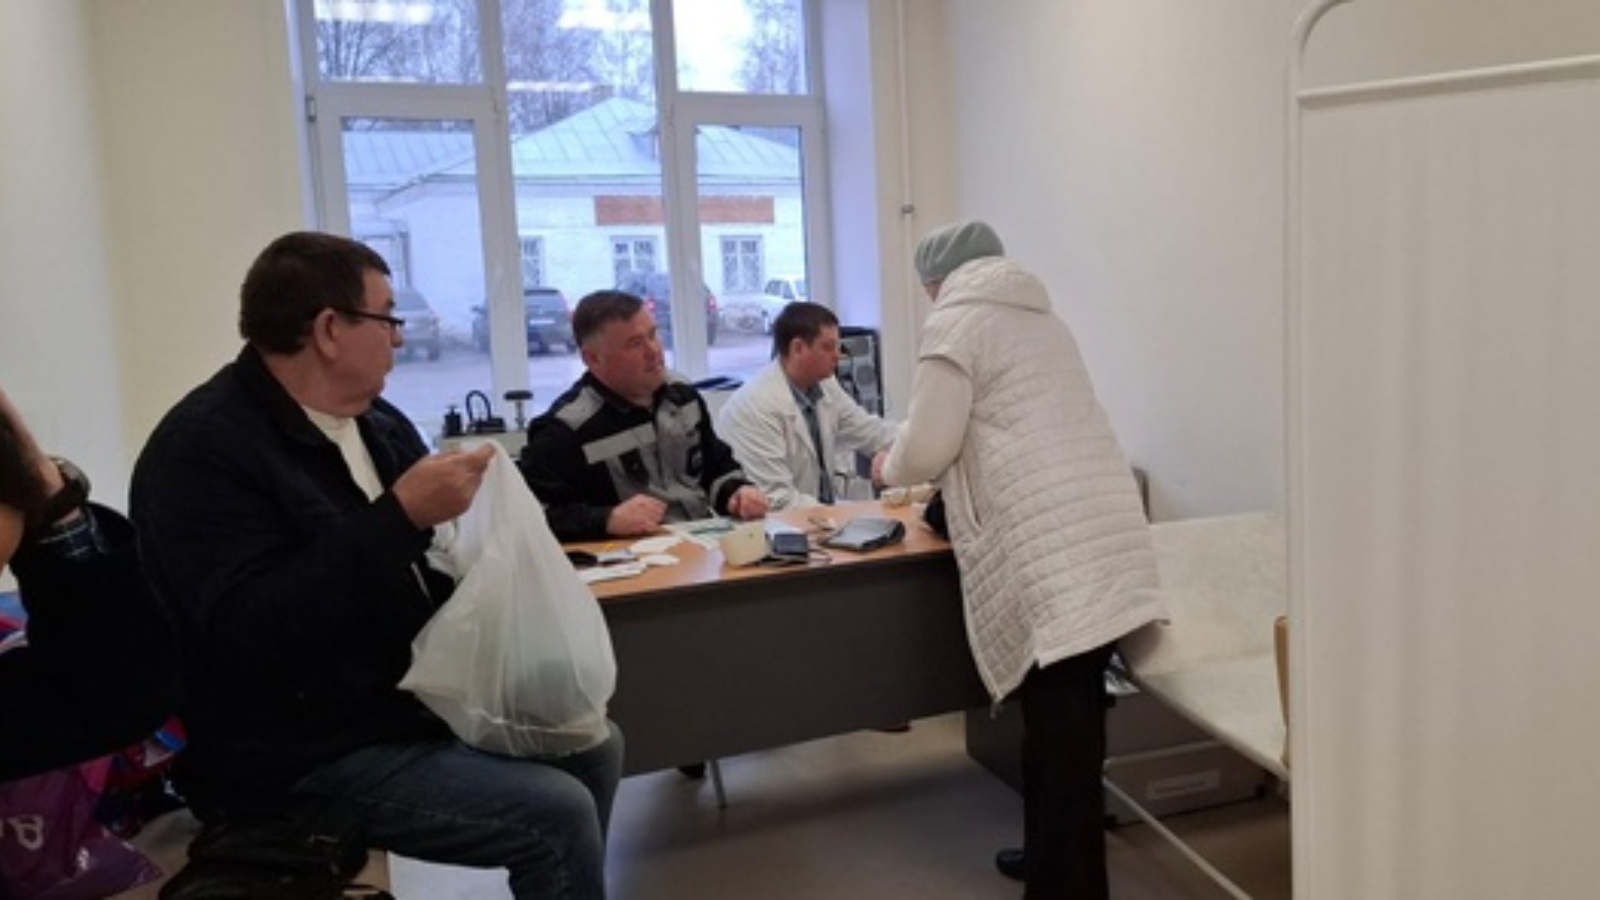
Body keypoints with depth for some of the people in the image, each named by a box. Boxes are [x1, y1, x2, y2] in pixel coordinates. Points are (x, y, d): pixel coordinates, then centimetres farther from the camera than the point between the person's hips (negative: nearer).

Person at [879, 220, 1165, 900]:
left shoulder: (955, 322, 0)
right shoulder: (1040, 317, 26)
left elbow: (927, 448, -5)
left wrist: (891, 470, 16)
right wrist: (947, 478, 41)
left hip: (1050, 554, -8)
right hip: (1100, 539, 8)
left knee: (1057, 726, -4)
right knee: (1064, 720, 16)